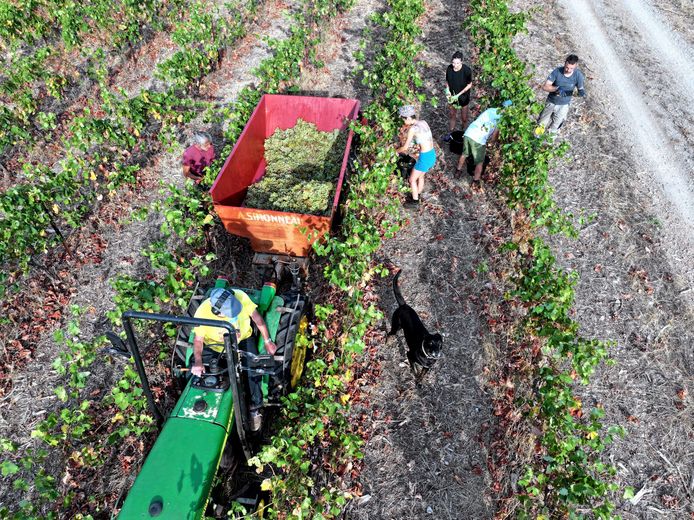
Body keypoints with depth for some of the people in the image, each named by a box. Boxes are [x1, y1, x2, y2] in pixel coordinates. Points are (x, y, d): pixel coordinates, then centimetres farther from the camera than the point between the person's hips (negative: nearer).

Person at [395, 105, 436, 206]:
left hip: (425, 157, -8)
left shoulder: (413, 128, -19)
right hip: (432, 155, 8)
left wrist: (397, 151, 8)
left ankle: (415, 201, 30)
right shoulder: (423, 122, 5)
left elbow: (405, 147, -12)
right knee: (420, 176, 29)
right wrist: (407, 148, 21)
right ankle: (417, 195, 47)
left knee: (412, 179, 15)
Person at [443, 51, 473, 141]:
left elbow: (469, 85, -16)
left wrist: (458, 95, -22)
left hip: (463, 97, -3)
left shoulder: (467, 70, -27)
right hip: (452, 96, 3)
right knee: (452, 115, 20)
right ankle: (450, 132, 41)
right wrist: (447, 90, -17)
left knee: (464, 117, 16)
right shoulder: (449, 68, -16)